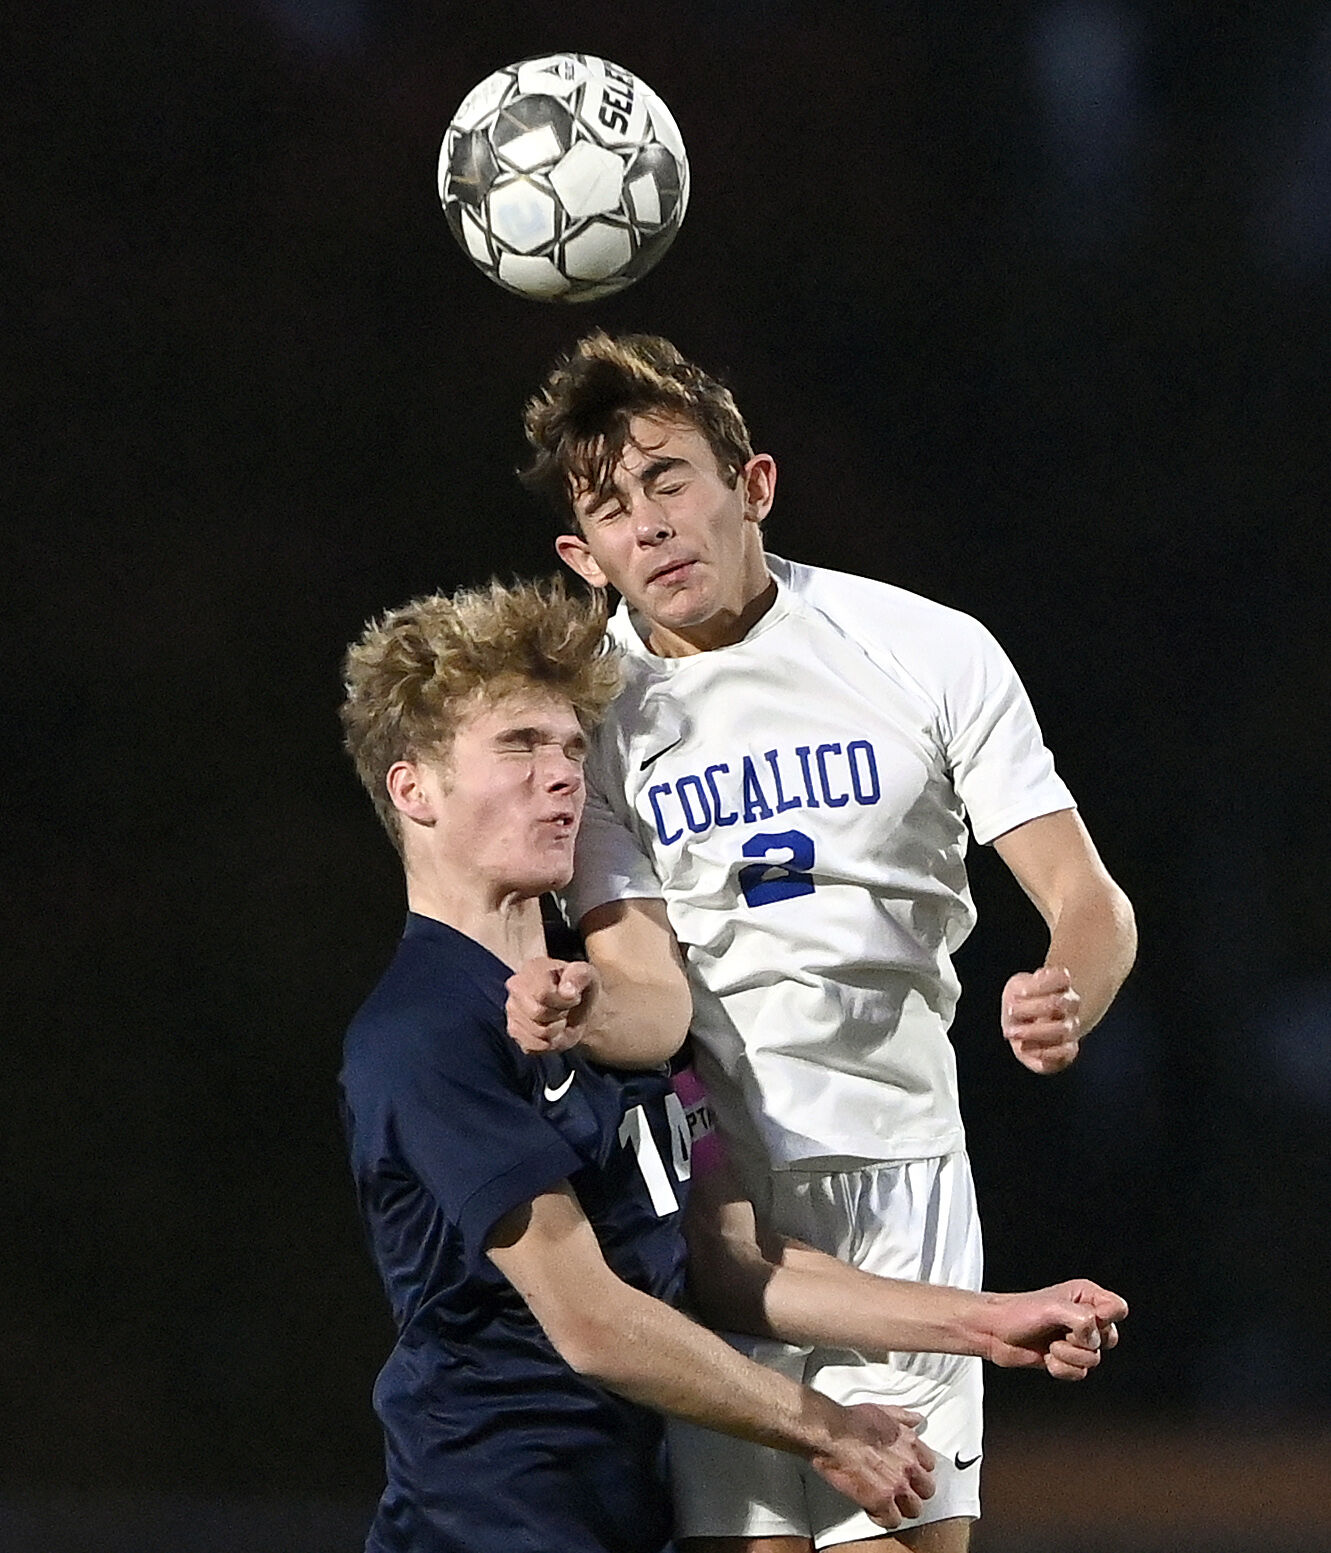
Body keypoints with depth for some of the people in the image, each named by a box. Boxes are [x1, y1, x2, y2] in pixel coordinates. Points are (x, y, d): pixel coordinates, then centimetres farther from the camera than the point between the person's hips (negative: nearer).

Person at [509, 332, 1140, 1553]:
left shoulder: (931, 651, -2)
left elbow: (1089, 901, -2)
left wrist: (1066, 997, -25)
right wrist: (590, 1009, -31)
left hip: (899, 1172, 0)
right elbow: (653, 991, -7)